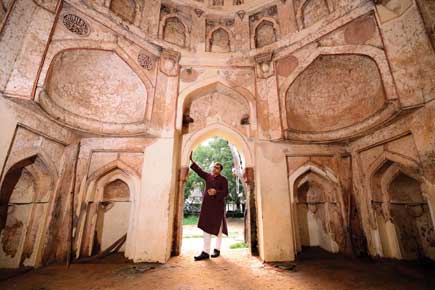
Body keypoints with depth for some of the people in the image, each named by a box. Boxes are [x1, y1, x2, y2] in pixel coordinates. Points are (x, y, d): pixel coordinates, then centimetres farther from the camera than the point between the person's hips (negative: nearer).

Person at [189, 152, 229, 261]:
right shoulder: (208, 176, 12)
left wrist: (216, 192, -24)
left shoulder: (223, 179, -1)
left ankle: (217, 249, 22)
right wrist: (191, 160, 2)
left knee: (218, 228, 7)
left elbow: (225, 192, -7)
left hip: (218, 206, -3)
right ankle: (205, 252, 6)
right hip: (207, 205, 4)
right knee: (206, 227, 2)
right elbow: (199, 170, 10)